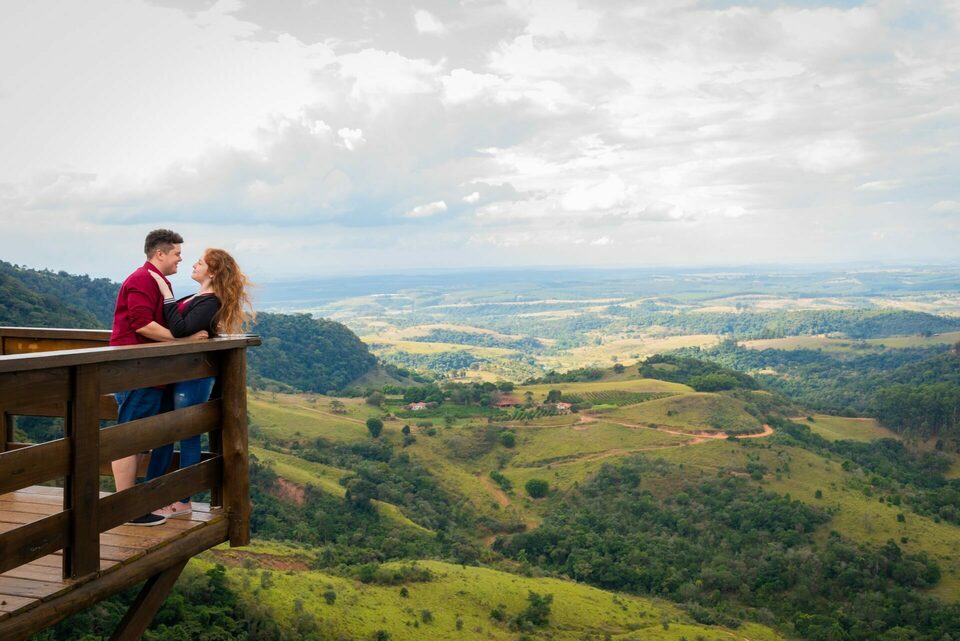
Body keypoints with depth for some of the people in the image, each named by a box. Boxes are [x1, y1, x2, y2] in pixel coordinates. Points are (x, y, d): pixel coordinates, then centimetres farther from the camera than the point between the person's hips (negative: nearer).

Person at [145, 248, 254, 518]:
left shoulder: (211, 303, -15)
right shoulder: (198, 298, 14)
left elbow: (180, 329, -27)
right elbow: (176, 326, 10)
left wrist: (167, 296, -23)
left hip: (193, 377, -9)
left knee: (188, 436, 1)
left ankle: (183, 502, 12)